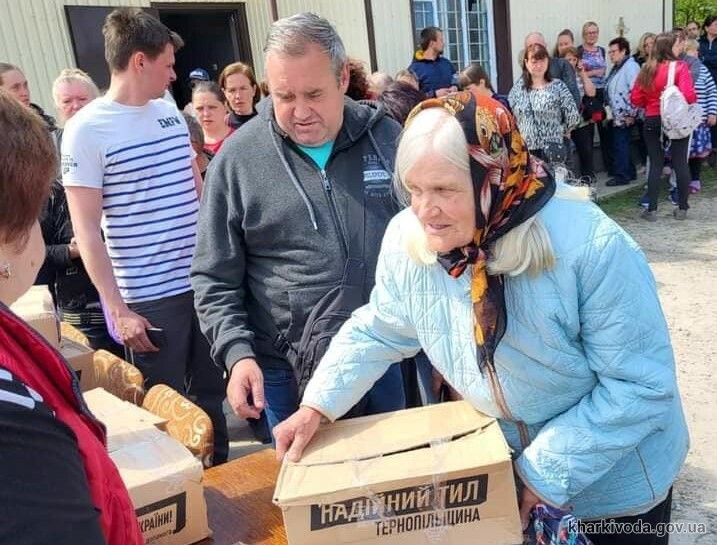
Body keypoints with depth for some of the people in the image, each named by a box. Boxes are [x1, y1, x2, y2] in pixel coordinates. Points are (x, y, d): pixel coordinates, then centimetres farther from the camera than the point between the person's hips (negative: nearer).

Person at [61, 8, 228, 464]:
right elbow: (86, 230, -10)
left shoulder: (171, 113, 8)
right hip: (148, 298, -5)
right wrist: (117, 309, -14)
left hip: (204, 281, 6)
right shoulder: (86, 129, -9)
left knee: (212, 393, 17)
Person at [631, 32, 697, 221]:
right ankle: (682, 208, 13)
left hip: (652, 121, 2)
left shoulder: (647, 69, -1)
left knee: (655, 164, 7)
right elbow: (689, 95, -19)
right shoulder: (680, 66, -11)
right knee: (680, 163, 7)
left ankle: (652, 209, 5)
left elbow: (635, 99, 0)